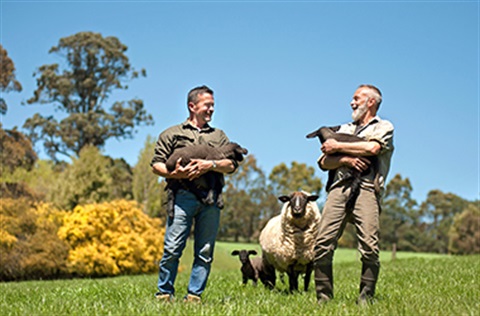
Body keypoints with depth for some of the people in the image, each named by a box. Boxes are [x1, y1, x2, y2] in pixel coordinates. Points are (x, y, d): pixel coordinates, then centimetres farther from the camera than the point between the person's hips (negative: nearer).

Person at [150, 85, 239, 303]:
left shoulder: (219, 136, 23)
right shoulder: (172, 134, 16)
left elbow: (232, 165, 10)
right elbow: (156, 165, 8)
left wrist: (210, 165, -8)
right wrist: (174, 173, -11)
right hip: (183, 195, -3)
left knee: (205, 252, 0)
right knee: (172, 248, -8)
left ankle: (194, 295, 6)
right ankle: (164, 294, 2)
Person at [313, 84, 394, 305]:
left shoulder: (384, 127, 18)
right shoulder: (344, 129, 31)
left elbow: (372, 148, -5)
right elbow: (325, 162, 19)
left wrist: (338, 147, 4)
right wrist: (345, 159, -2)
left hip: (366, 189, -4)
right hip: (339, 187, 4)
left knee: (369, 246, -17)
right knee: (323, 243, -11)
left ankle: (365, 297, -7)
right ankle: (323, 297, -4)